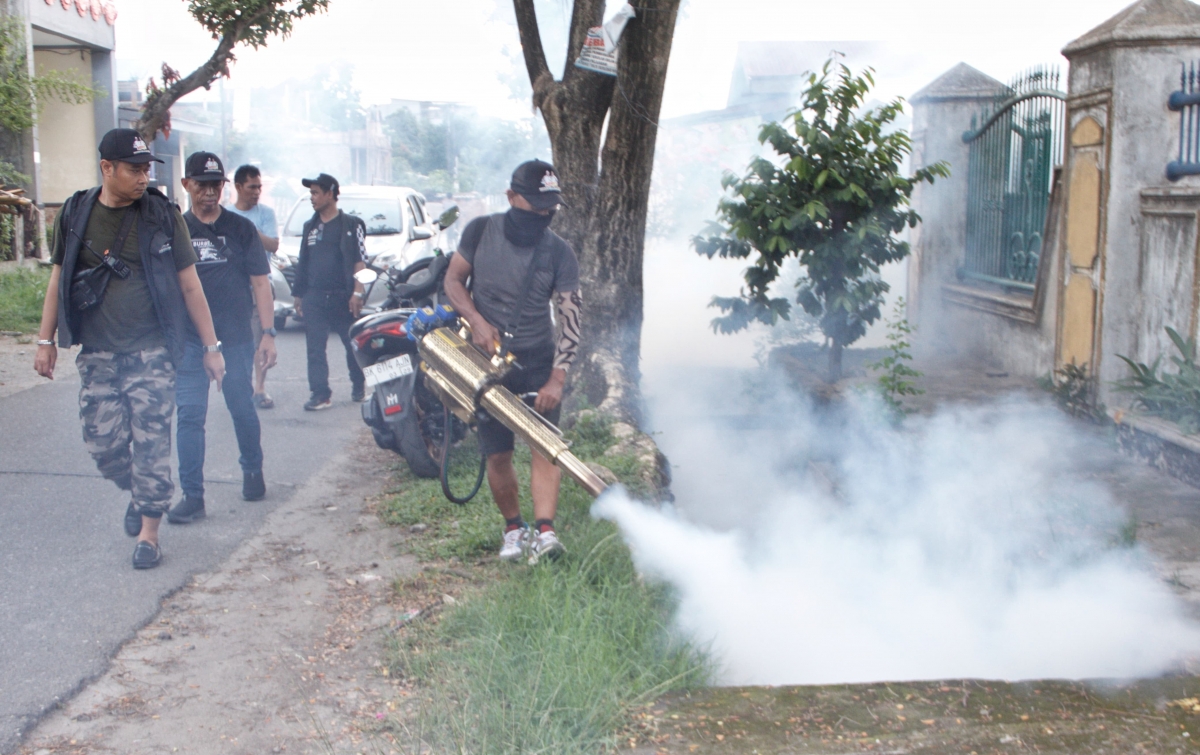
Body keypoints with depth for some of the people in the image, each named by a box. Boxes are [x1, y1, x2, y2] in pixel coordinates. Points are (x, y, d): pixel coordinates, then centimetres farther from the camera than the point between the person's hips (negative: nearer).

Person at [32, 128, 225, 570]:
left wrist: (211, 346, 0)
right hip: (97, 355, 2)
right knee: (102, 443, 3)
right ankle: (137, 492, 33)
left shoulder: (163, 216, -2)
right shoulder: (75, 215, 3)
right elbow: (59, 279, 12)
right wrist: (46, 340, 10)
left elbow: (189, 285, 1)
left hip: (151, 353, -2)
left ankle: (148, 530, 10)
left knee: (151, 443, -3)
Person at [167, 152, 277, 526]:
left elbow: (260, 283, 3)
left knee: (243, 410, 11)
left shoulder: (241, 228, 3)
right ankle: (192, 495, 1)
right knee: (189, 417, -4)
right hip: (189, 342, 1)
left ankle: (253, 471, 34)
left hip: (236, 340, 0)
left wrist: (268, 333, -4)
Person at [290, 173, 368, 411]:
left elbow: (360, 261, -4)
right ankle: (320, 394, -1)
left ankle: (359, 386, 22)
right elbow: (302, 263, 19)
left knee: (354, 344, 5)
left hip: (343, 297, -4)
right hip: (314, 297, 4)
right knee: (315, 349, -3)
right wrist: (298, 294, 15)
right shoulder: (310, 226, 16)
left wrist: (357, 293, -13)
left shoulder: (352, 224, 1)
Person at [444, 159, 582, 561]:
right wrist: (476, 321, -15)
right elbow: (453, 279, 5)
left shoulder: (559, 253, -7)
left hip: (538, 361, -1)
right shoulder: (480, 231, -1)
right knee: (497, 454, 1)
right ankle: (513, 527, 18)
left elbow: (570, 318, -10)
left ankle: (545, 530, -22)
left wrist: (557, 379, -19)